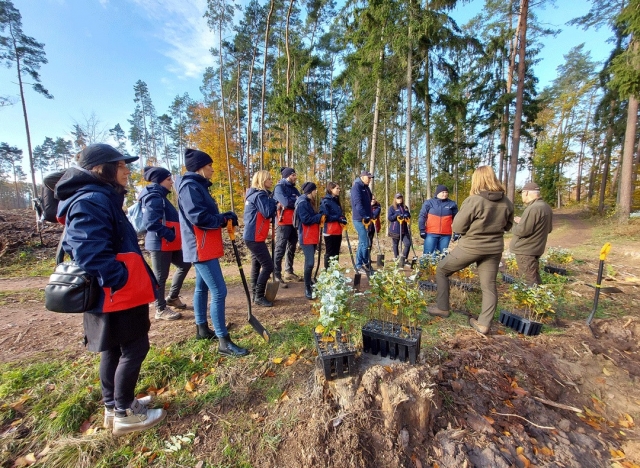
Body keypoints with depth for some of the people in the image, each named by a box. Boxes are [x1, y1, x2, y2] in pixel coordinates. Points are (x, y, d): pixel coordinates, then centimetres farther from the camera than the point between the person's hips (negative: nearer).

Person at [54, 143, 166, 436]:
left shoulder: (102, 198, 12)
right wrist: (122, 280, -20)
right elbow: (91, 252, -29)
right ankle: (124, 414, 21)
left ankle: (113, 406, 36)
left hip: (112, 294, 10)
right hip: (117, 295, -10)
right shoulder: (92, 201, -20)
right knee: (134, 348, 4)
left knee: (113, 350, 20)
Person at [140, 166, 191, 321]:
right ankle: (161, 310, 17)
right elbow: (151, 223, -26)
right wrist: (171, 236, -20)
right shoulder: (154, 197, -16)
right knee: (160, 276, 2)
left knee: (184, 265, 19)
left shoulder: (160, 196, 16)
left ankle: (172, 297, 31)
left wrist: (174, 237, 13)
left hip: (168, 244, 10)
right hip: (160, 244, -10)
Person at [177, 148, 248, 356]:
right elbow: (198, 217, -25)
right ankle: (224, 342, -2)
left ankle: (202, 329, 33)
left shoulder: (198, 186, 17)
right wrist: (225, 219, -12)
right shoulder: (190, 187, -14)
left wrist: (224, 217, -1)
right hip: (201, 248, -11)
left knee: (202, 288, 18)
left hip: (204, 247, 11)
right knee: (219, 292, -10)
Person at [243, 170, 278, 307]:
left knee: (257, 265, 14)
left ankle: (256, 294, 23)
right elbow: (268, 213, -23)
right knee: (268, 265, -7)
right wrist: (273, 201, -8)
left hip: (253, 236, 10)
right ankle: (259, 296, 1)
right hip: (255, 237, -10)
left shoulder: (255, 194, 17)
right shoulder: (260, 195, -14)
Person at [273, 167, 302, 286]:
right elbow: (286, 202, -21)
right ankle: (277, 276, -3)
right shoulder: (279, 187, -6)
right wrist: (297, 200, -4)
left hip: (293, 222, 8)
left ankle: (289, 272, 25)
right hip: (283, 222, -8)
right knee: (280, 249, -7)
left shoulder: (293, 188, 18)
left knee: (291, 248, 14)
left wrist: (292, 201, -11)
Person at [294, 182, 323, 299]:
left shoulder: (309, 202, 17)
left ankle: (309, 283, 27)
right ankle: (307, 289, -6)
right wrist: (319, 217, -13)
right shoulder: (303, 203, -14)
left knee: (309, 262, 16)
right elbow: (305, 220, -22)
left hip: (312, 237, 10)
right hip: (306, 238, -10)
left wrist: (320, 217, 2)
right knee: (310, 262, -14)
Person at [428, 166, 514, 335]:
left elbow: (457, 228, -14)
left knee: (441, 270, 12)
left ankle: (442, 308, 18)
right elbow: (508, 225, 14)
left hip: (471, 247, -5)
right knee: (489, 286, 14)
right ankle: (484, 323, 22)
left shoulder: (474, 200, -19)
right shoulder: (506, 202, -1)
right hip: (494, 248, 6)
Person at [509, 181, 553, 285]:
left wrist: (515, 226, -4)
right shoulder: (547, 207, 9)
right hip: (536, 248, 10)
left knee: (531, 281, -1)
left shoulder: (533, 208, -22)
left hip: (525, 250, -10)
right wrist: (523, 221, 14)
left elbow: (522, 230, -26)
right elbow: (548, 228, 20)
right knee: (535, 279, 21)